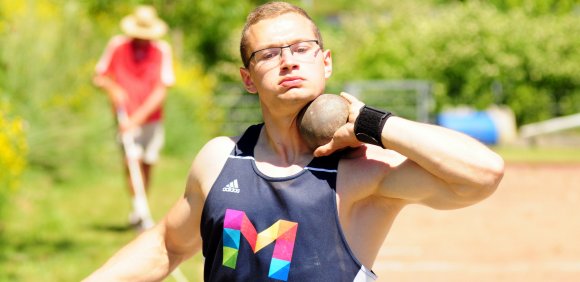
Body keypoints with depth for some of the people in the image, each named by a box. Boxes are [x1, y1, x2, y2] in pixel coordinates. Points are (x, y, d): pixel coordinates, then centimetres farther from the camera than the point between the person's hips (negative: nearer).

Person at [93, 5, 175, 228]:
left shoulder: (162, 50, -8)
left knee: (147, 164, 4)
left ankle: (140, 211, 22)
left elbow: (161, 91, -12)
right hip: (126, 118, -1)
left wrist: (137, 117, -19)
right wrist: (112, 88, -17)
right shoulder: (117, 46, -5)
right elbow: (99, 77, 5)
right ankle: (138, 210, -24)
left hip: (151, 118, 1)